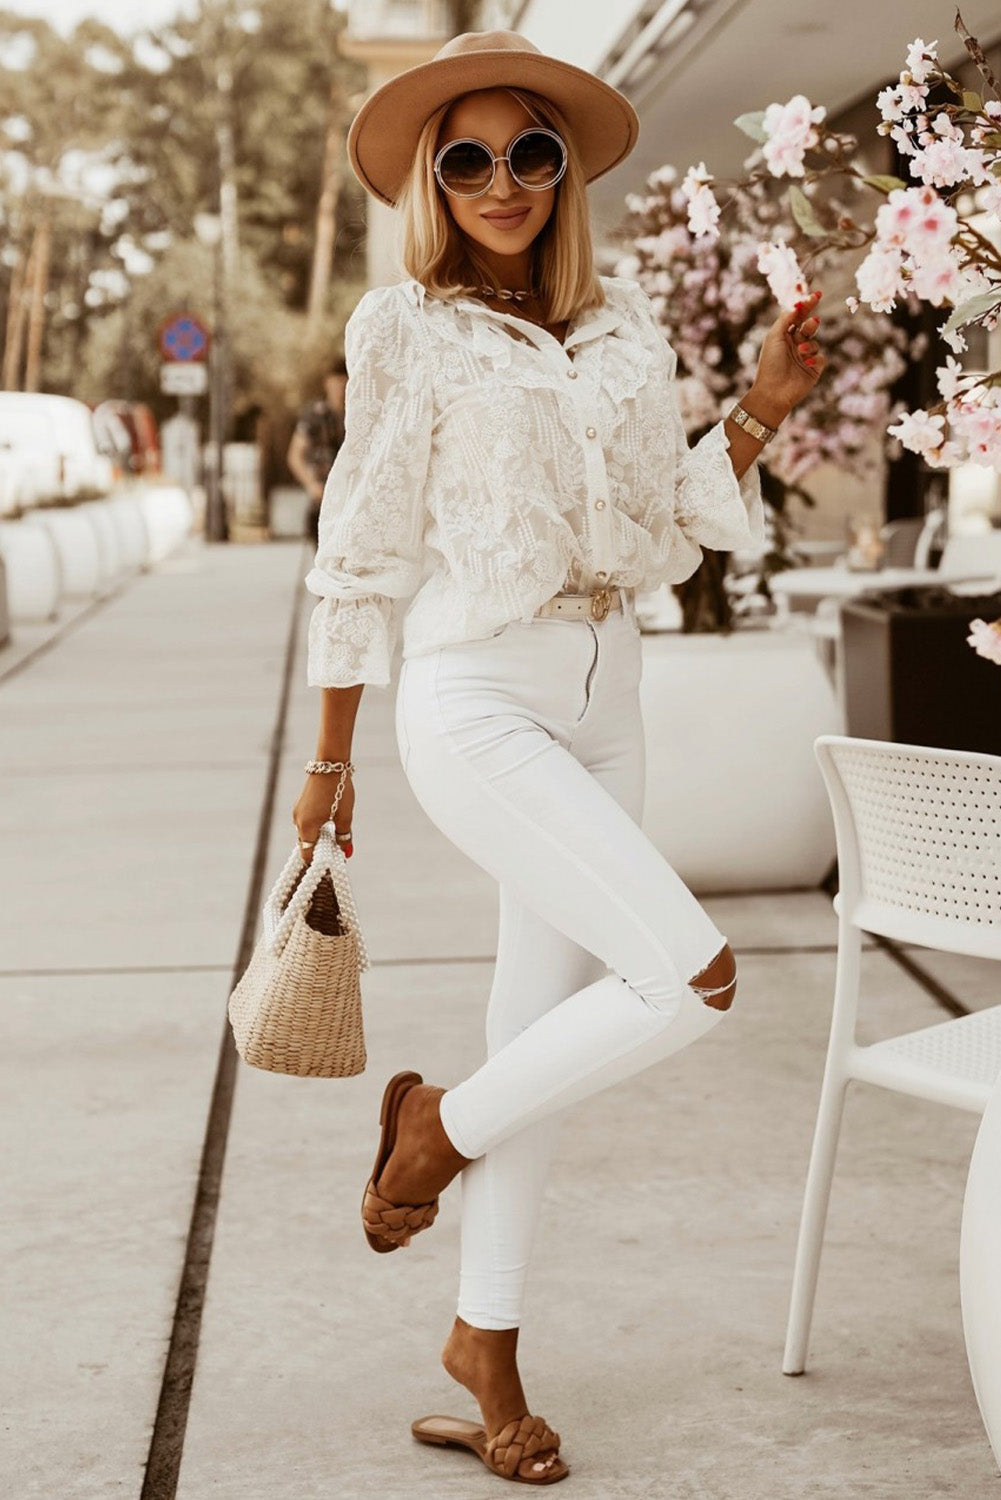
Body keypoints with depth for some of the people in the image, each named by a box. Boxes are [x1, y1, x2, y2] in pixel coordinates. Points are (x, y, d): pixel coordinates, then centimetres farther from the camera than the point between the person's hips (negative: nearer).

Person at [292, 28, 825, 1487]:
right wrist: (330, 758, 2)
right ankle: (439, 1125, 8)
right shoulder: (406, 327, -3)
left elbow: (671, 531, 11)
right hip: (476, 698, -6)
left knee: (546, 1026, 10)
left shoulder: (625, 322, 10)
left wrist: (760, 412, -2)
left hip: (605, 697, 6)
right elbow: (363, 549, -1)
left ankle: (484, 1343, 25)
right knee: (692, 975, -17)